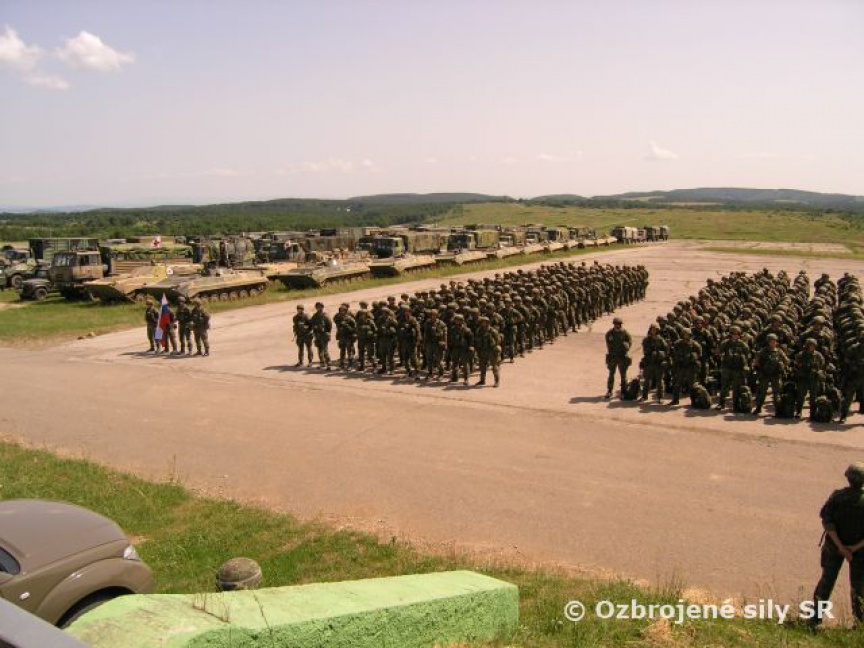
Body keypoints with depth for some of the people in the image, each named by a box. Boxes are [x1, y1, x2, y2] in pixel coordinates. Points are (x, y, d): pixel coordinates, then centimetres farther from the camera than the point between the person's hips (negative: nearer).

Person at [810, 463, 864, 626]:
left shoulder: (837, 496, -13)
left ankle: (816, 616, 19)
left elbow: (826, 520, -19)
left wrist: (840, 546, -17)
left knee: (827, 580, 14)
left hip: (834, 545, 1)